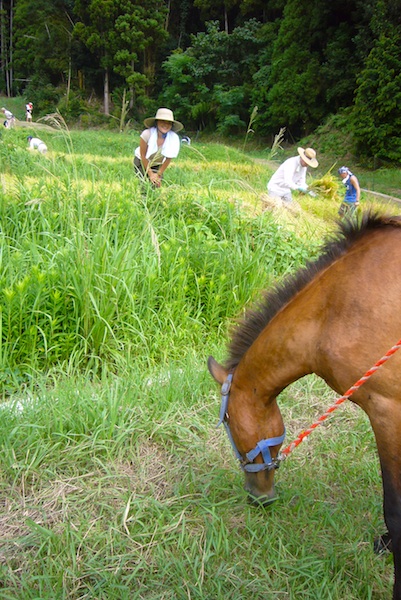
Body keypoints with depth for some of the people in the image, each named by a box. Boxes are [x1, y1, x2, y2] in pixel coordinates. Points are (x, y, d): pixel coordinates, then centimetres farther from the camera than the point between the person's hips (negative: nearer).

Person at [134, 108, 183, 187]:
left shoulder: (174, 138, -24)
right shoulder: (147, 134, -30)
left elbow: (168, 159, -13)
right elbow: (143, 156, -19)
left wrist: (158, 175, -10)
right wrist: (150, 174, -15)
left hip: (157, 165, 2)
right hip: (142, 162, -2)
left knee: (156, 185, -7)